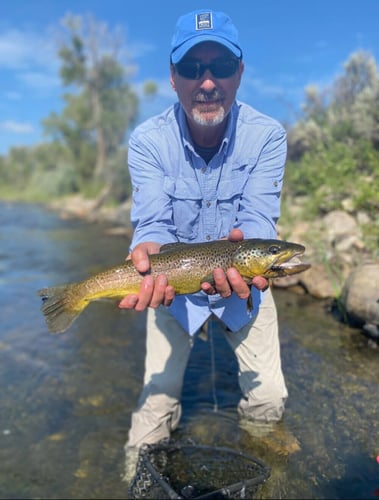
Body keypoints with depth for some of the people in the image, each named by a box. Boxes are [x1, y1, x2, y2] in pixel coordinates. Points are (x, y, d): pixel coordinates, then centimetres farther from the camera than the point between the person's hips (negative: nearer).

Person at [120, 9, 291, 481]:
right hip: (173, 283, 0)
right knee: (156, 403, 4)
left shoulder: (268, 135, -17)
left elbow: (259, 217, -24)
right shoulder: (148, 140, -18)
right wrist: (147, 255, -48)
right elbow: (153, 222, -24)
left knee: (269, 400, 7)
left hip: (246, 283, 1)